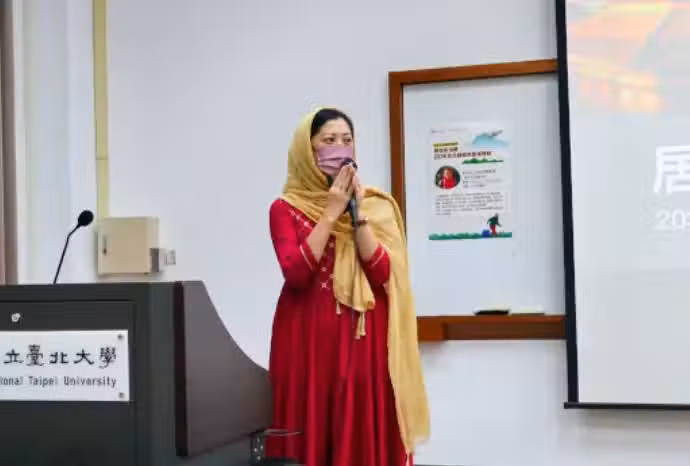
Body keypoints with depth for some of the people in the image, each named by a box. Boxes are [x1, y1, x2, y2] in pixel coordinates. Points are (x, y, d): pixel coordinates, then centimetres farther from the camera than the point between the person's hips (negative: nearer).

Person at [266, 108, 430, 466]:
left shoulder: (375, 206, 8)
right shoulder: (286, 209, 2)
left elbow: (382, 275, -4)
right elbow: (295, 273, -13)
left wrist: (358, 213, -10)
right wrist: (331, 212, -11)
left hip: (364, 339, 2)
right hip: (309, 340, -2)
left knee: (367, 437, 2)